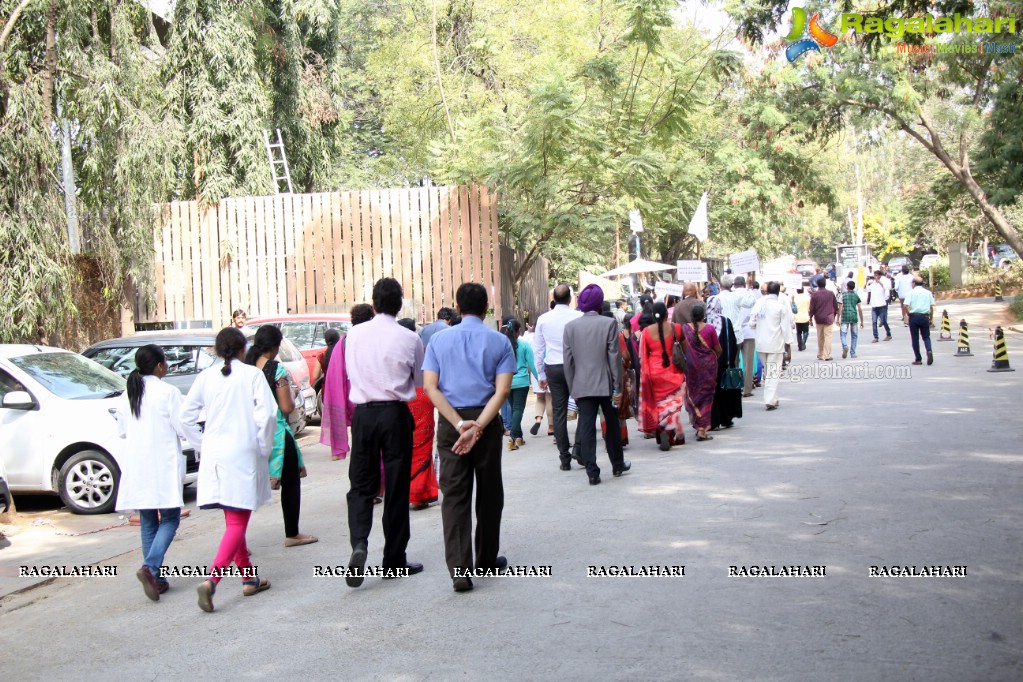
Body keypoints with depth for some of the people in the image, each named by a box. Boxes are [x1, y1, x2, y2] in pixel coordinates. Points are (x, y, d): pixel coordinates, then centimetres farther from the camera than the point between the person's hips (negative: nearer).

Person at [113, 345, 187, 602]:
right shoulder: (168, 392, -11)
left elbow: (121, 431, 12)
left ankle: (155, 578, 14)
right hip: (163, 465, -6)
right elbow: (182, 428, -11)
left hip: (136, 468, 6)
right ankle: (150, 566, -19)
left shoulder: (128, 394, 7)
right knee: (169, 519, 1)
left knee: (148, 522, 12)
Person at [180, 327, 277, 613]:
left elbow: (187, 415, 5)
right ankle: (211, 580, -19)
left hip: (213, 455, 5)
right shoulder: (252, 374, -5)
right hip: (243, 454, -5)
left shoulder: (207, 376, 6)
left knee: (233, 520, 17)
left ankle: (249, 578, 25)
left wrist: (201, 445, 14)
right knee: (237, 523, -3)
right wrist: (264, 449, -1)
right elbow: (266, 415, -13)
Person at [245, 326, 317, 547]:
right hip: (276, 434, -5)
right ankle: (292, 534, 24)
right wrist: (292, 400, 7)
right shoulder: (277, 370, -13)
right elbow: (287, 407, -13)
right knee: (291, 483, 14)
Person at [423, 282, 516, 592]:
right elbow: (502, 389, -11)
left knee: (454, 496, 1)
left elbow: (430, 386, -6)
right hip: (487, 420, 0)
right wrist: (477, 427, -17)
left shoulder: (439, 340, 4)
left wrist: (459, 423, -11)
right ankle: (487, 560, 27)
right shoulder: (499, 341, 1)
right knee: (488, 492, 15)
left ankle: (460, 570, -8)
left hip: (450, 422, 0)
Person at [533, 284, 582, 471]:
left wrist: (541, 374, 16)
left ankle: (564, 458, 6)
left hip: (553, 368, 2)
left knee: (559, 412, 6)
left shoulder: (543, 319, 2)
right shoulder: (578, 317, -7)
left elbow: (538, 349, 8)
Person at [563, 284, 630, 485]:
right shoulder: (609, 323, -6)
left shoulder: (570, 326, 1)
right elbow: (615, 357, -7)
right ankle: (618, 465, 29)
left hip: (582, 386, 1)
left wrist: (572, 387, 10)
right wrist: (617, 387, -2)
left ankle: (592, 472, -2)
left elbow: (568, 360, 2)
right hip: (605, 384, -1)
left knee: (586, 427, 1)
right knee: (612, 425, 16)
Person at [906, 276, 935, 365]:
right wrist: (931, 318, 13)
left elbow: (907, 306, -12)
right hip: (925, 316, 2)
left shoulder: (911, 292, -1)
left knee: (915, 338, 6)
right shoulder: (928, 292, 7)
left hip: (914, 316, -2)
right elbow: (931, 307, 6)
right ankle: (929, 351, -18)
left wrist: (909, 314, 3)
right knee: (926, 336, 11)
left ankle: (918, 359, 7)